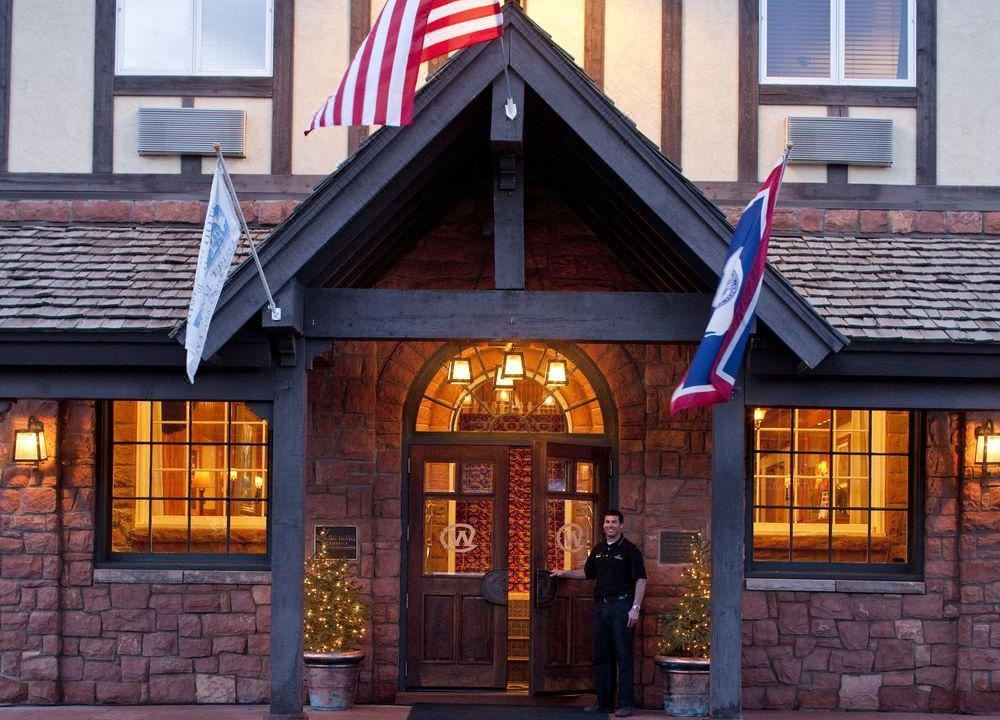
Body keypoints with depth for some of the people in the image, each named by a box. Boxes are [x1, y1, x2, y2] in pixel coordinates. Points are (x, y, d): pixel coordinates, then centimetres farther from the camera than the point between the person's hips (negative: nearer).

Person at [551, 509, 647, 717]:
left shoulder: (629, 549, -5)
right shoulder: (599, 550, 15)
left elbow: (640, 580, -9)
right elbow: (587, 572, 28)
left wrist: (635, 608, -15)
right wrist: (564, 573, 18)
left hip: (621, 606, -7)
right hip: (600, 605, 7)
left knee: (623, 655, -5)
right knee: (601, 655, 9)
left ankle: (626, 704, -2)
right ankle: (604, 702, 16)